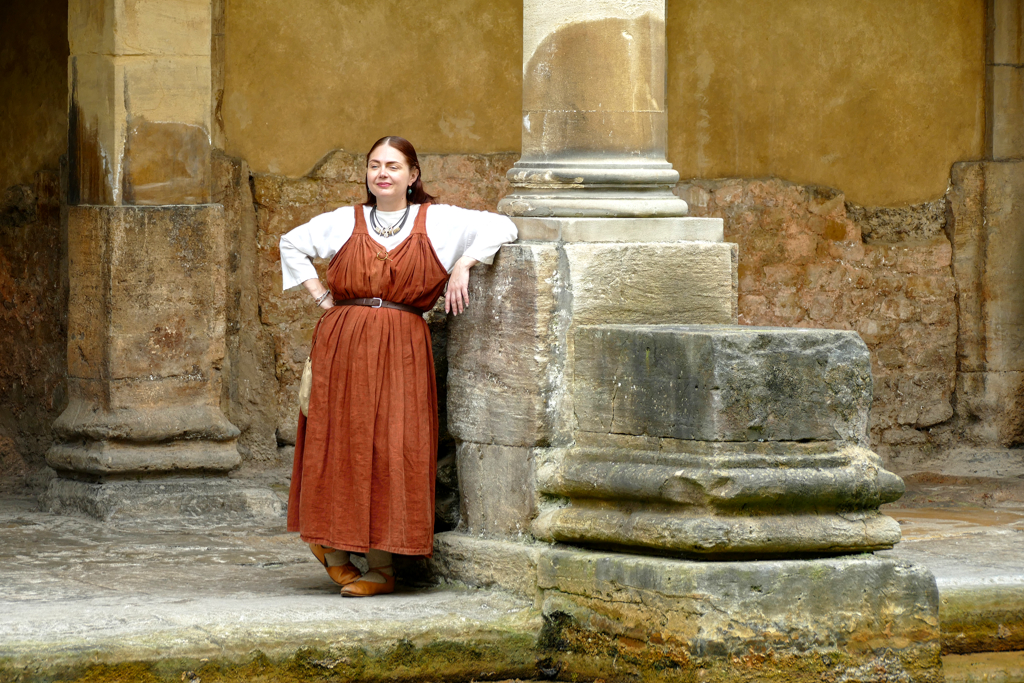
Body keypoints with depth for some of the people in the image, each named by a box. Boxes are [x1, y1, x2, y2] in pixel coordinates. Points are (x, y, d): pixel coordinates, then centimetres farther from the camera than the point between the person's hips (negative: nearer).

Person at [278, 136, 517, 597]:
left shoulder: (438, 221, 7)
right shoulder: (344, 222, 12)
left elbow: (500, 227, 6)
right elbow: (292, 243, 24)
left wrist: (464, 263, -8)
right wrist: (322, 298, 13)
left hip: (400, 350, -2)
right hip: (340, 346, 2)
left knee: (390, 450, -8)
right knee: (336, 446, -1)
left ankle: (380, 567, -4)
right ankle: (334, 547, 14)